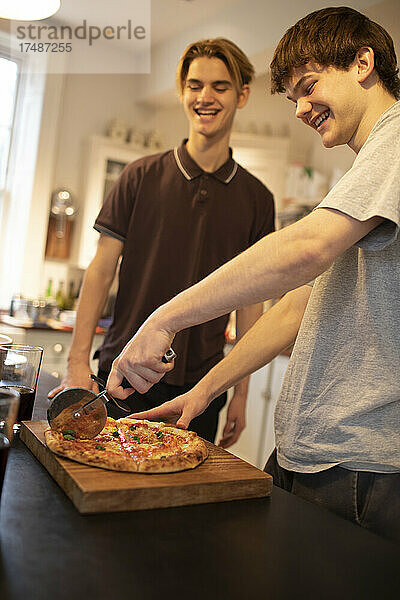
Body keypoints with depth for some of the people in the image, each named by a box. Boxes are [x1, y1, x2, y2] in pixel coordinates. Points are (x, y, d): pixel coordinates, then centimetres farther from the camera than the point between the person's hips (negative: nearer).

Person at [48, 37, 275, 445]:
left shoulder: (257, 198, 3)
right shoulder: (142, 177, -1)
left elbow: (250, 300, 5)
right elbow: (102, 270, -1)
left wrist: (241, 392, 4)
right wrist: (78, 361, -8)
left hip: (200, 386, 1)